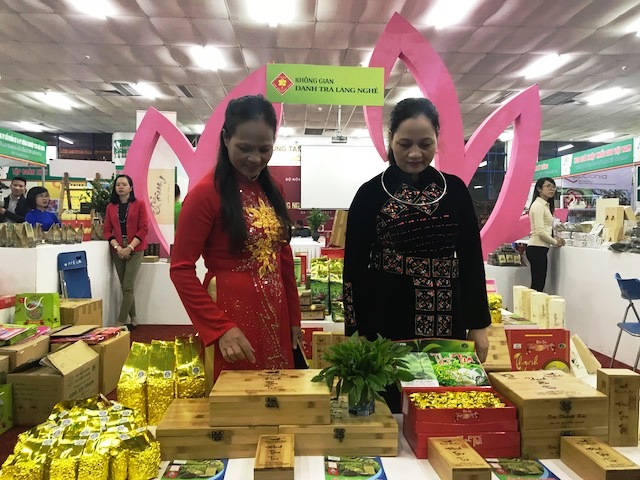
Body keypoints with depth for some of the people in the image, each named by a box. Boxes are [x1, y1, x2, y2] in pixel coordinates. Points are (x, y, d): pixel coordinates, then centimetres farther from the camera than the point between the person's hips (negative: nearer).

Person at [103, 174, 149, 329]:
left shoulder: (139, 205, -1)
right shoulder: (110, 207, 9)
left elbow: (144, 229, -7)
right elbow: (107, 230, 6)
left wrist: (129, 248, -15)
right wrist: (117, 247, -10)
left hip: (135, 250, -4)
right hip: (118, 251, 4)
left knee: (128, 287, -9)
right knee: (125, 287, 7)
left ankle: (121, 323, -6)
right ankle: (133, 319, 19)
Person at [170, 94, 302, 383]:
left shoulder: (272, 191, 8)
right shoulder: (206, 193, -12)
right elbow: (181, 270, -13)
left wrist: (293, 316, 13)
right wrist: (220, 327, -20)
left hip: (274, 316, 6)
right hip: (230, 317, -6)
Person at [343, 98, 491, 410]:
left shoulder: (454, 189, 4)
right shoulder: (371, 193, -4)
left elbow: (472, 259, 7)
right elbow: (354, 267, -3)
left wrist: (478, 324, 5)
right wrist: (357, 332, -6)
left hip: (447, 321, 3)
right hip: (388, 321, -2)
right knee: (391, 408, 6)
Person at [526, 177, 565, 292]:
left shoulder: (546, 205, 19)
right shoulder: (538, 205, -11)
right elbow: (540, 231, -18)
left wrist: (555, 240, 4)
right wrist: (555, 242, -5)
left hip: (540, 249, 10)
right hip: (537, 249, -10)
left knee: (539, 285, 9)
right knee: (537, 285, -8)